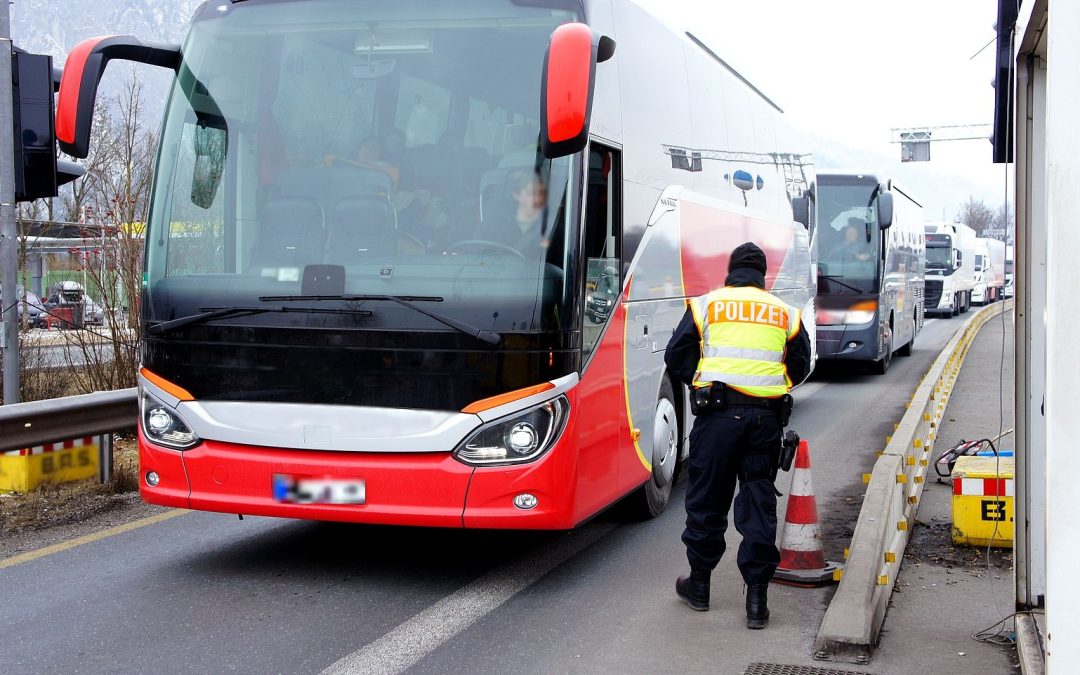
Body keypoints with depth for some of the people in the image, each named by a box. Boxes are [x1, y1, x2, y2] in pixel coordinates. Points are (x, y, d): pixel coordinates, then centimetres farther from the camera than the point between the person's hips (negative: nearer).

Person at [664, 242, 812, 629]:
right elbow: (800, 368, 17)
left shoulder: (705, 305, 6)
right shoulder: (786, 314, 12)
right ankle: (757, 597, 5)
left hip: (718, 412, -2)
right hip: (767, 417, 2)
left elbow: (676, 358, 7)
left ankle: (699, 583, 21)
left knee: (707, 498, 9)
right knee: (759, 502, 6)